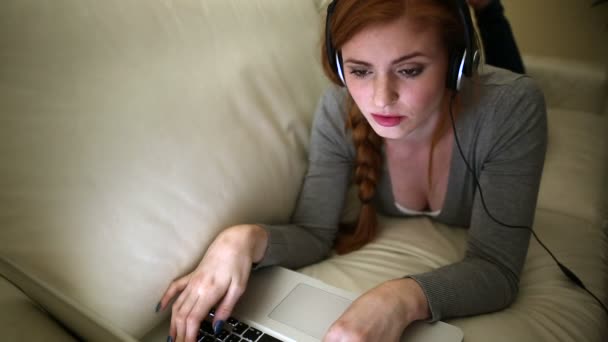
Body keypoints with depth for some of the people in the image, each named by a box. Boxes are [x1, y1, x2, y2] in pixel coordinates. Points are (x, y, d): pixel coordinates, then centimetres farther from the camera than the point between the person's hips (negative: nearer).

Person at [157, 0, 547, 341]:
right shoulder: (339, 110, -34)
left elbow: (497, 269, -40)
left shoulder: (511, 109, -41)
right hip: (394, 236, 2)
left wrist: (405, 298, -60)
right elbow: (313, 234, -27)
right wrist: (247, 238, -48)